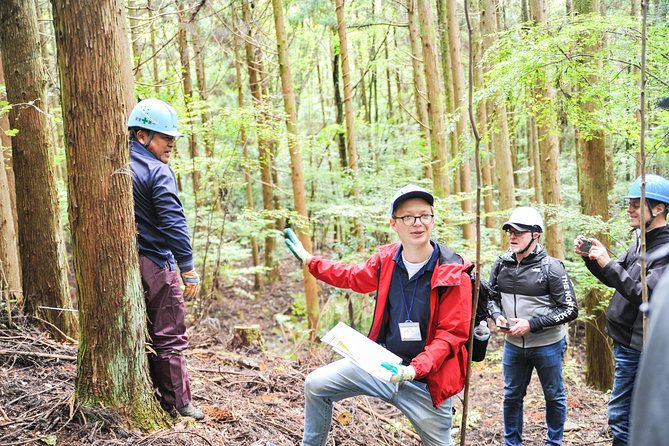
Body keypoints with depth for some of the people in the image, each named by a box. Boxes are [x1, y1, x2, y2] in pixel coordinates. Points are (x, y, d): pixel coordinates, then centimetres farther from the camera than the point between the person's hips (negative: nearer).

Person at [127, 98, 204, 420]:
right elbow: (173, 224, -19)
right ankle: (179, 405, 5)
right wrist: (189, 270, -16)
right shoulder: (158, 172, -14)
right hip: (155, 264, -7)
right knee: (169, 338, 0)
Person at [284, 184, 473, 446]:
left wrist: (415, 369, -30)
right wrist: (309, 261, 25)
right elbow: (352, 277, 18)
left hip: (426, 381, -4)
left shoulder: (454, 275, -17)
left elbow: (451, 334, -17)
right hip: (381, 363, 4)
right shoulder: (386, 260, -3)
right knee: (316, 385, 4)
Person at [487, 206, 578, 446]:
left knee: (554, 396, 13)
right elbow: (491, 297, 12)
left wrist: (531, 324, -22)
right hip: (513, 343, 4)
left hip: (547, 345, -4)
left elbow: (570, 309, -16)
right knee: (512, 396, 15)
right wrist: (497, 316, -11)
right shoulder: (501, 264, -2)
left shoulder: (551, 267, -16)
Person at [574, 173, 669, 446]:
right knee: (621, 414, 16)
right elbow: (616, 279, 19)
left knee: (621, 415, 0)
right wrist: (590, 257, 3)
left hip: (638, 349, -9)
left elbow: (644, 293, -26)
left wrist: (608, 263, -26)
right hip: (625, 342, 9)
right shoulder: (642, 241, 11)